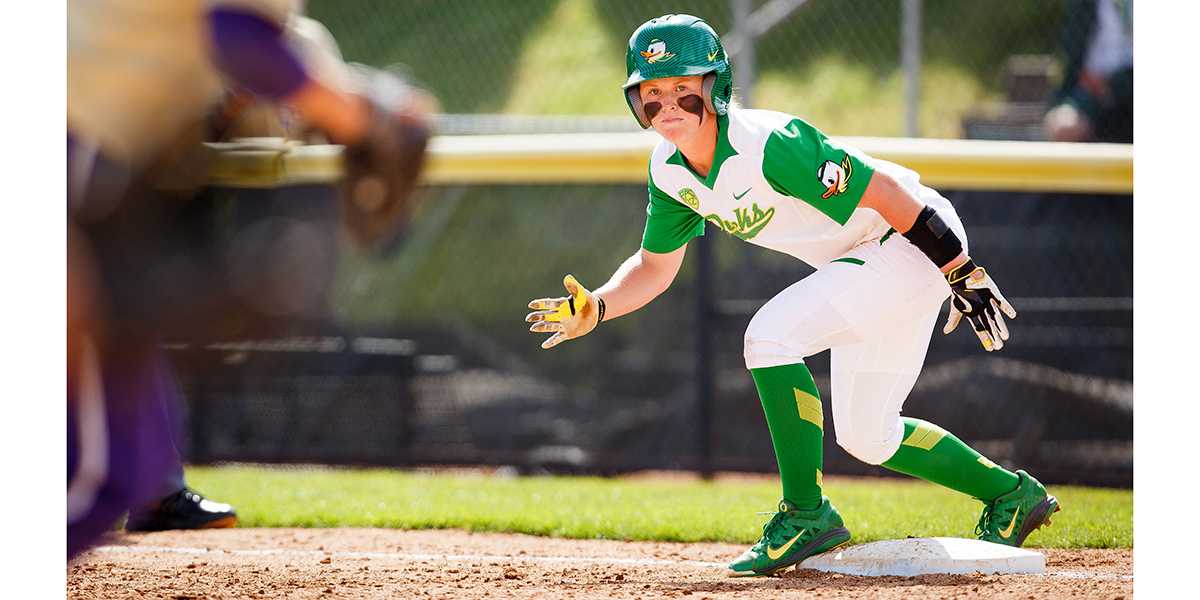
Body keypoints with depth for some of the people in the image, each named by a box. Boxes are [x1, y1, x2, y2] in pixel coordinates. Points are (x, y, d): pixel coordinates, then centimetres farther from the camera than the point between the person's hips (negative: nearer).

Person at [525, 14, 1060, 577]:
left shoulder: (769, 144, -30)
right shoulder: (669, 170, -5)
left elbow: (884, 191, -26)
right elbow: (654, 267, 8)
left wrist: (965, 276, -24)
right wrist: (595, 308, -12)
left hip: (911, 244, -9)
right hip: (854, 264, 9)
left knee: (770, 334, -24)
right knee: (866, 438, 14)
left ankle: (806, 514, -13)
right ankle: (1009, 494, 34)